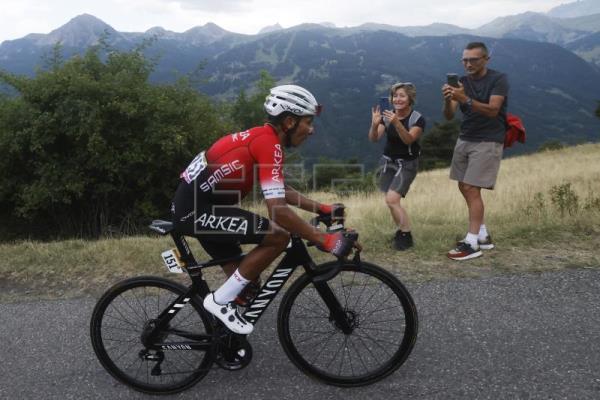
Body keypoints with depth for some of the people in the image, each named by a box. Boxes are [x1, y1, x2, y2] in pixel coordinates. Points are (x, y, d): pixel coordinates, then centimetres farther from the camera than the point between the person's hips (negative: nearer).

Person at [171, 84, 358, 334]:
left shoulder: (261, 137, 13)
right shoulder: (269, 143, -19)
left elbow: (281, 191, 23)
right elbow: (278, 210, -27)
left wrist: (323, 209, 19)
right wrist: (325, 241, -20)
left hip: (193, 204, 10)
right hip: (196, 209, -10)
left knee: (246, 282, 13)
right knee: (278, 236, -16)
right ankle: (220, 301, -6)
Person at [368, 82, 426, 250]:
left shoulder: (417, 119, -13)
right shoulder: (387, 116, -3)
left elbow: (409, 139, -29)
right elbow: (374, 138, -14)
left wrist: (397, 123, -44)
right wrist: (375, 124, -34)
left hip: (407, 164, -5)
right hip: (388, 161, 5)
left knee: (392, 199, -17)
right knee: (391, 200, 6)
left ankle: (406, 236, -1)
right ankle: (402, 231, 26)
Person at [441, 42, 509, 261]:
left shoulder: (498, 79, -7)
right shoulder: (462, 81, 6)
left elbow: (492, 110, -23)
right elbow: (449, 115, -2)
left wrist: (466, 99, -36)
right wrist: (447, 100, -24)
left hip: (488, 141, -6)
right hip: (465, 139, 6)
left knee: (472, 189, -13)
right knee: (464, 188, 8)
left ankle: (472, 243, -9)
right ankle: (483, 236, 19)